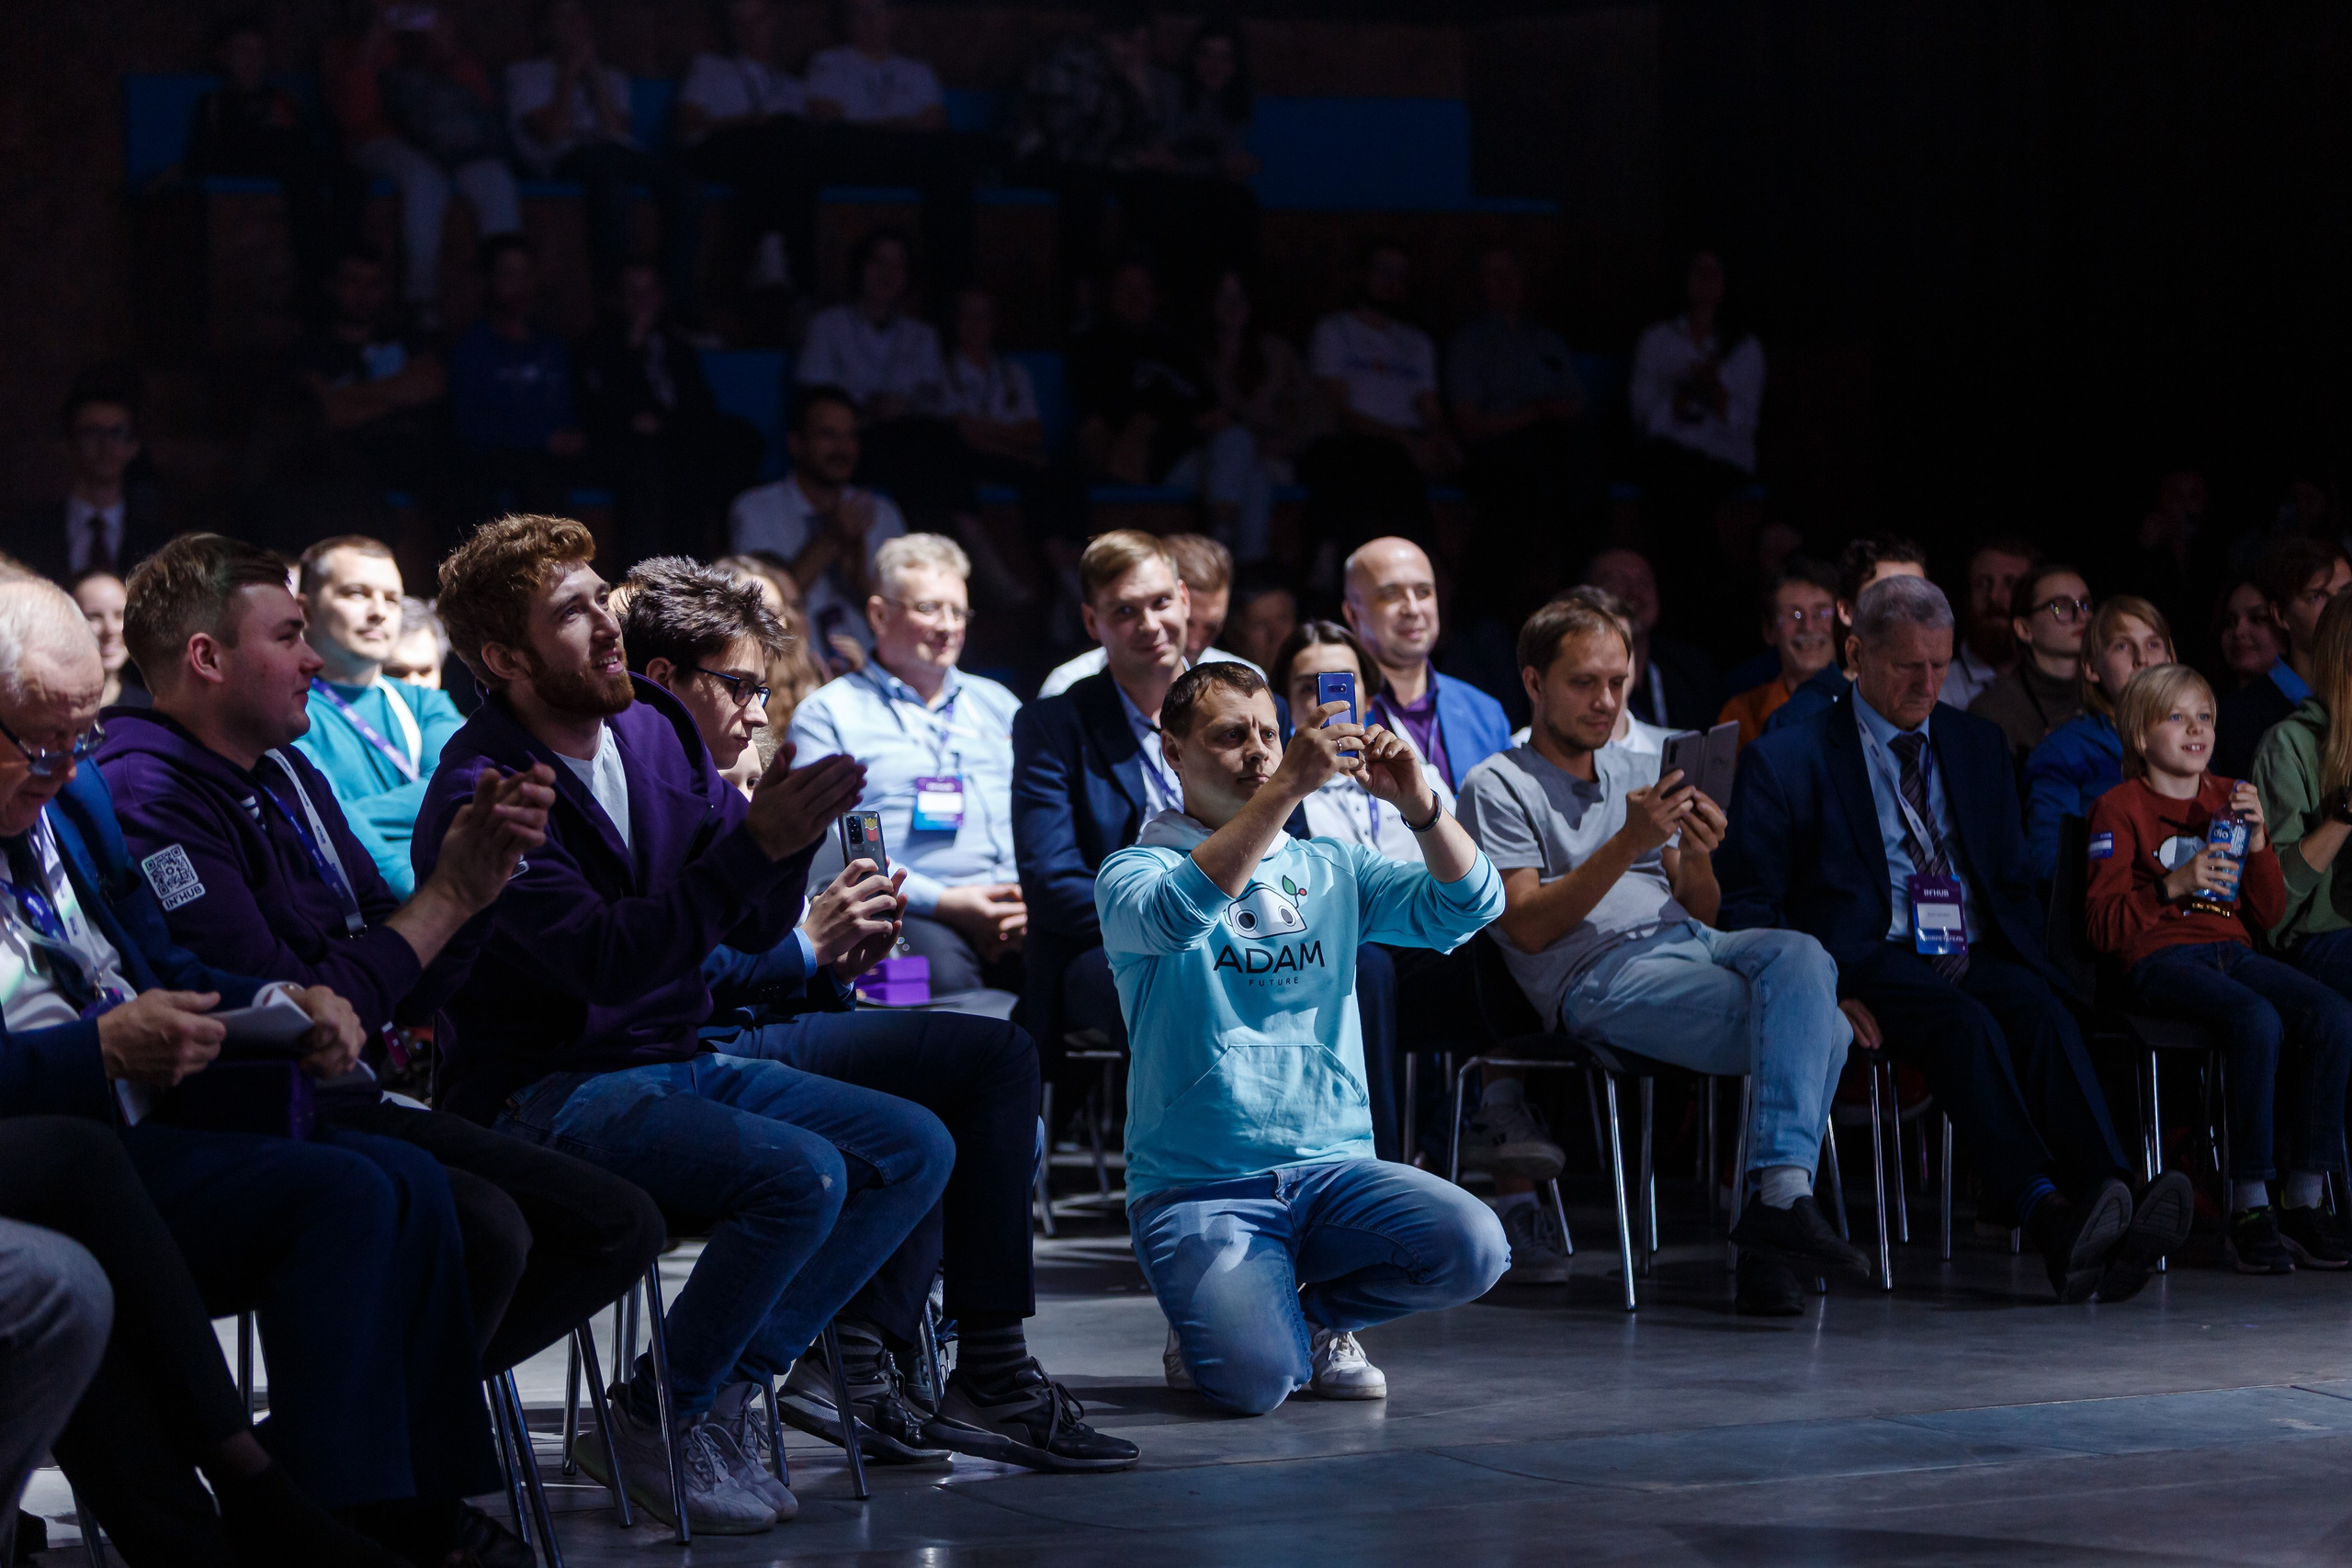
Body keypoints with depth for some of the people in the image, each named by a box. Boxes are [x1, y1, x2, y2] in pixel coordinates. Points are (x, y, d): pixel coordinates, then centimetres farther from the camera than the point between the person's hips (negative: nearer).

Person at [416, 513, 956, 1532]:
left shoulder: (655, 731, 7)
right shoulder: (482, 790, -16)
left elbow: (757, 930, 8)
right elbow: (607, 958, -26)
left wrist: (790, 828, -13)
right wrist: (755, 843, -29)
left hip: (680, 1064, 8)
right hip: (551, 1093, -8)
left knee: (916, 1149, -3)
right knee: (801, 1175, -28)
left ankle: (725, 1380, -2)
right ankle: (653, 1422, -10)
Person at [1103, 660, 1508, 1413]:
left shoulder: (1332, 870, 15)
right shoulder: (1135, 871, 2)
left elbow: (1468, 905, 1)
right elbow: (1176, 917, -23)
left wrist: (1418, 803, -18)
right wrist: (1285, 788, -31)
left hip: (1333, 1166, 4)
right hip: (1199, 1182, -4)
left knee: (1472, 1247, -25)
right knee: (1254, 1378, -28)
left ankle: (1315, 1314, 6)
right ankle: (1220, 1316, 11)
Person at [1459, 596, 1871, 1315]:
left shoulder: (1643, 772, 27)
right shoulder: (1499, 787, 7)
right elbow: (1528, 927, -6)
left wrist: (1697, 854, -3)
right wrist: (1629, 843, -14)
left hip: (1691, 944, 6)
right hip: (1599, 976, -6)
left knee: (1799, 954, -31)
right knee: (1821, 1029, -27)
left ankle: (1778, 1195, -35)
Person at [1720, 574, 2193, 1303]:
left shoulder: (1980, 745, 22)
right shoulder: (1786, 760, 6)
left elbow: (2015, 882, 24)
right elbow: (1746, 906, 2)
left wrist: (2031, 968, 2)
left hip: (1978, 962, 4)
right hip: (1869, 965, -4)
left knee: (2041, 1014, -30)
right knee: (1962, 1021, -36)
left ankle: (2108, 1200, -51)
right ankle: (2046, 1215, -54)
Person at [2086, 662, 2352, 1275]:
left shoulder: (2228, 799, 22)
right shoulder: (2121, 808, 5)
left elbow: (2267, 915, 18)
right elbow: (2103, 926, -3)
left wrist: (2257, 840, 3)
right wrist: (2174, 885, -16)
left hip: (2233, 951, 6)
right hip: (2161, 959, -6)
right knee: (2258, 1020, -35)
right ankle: (2249, 1209, -30)